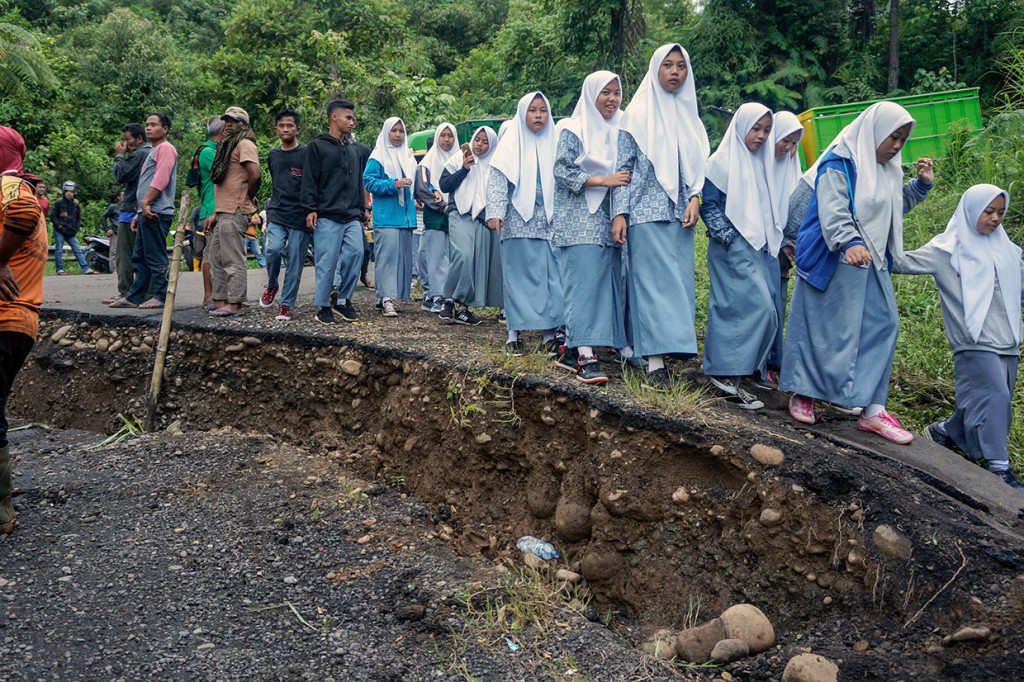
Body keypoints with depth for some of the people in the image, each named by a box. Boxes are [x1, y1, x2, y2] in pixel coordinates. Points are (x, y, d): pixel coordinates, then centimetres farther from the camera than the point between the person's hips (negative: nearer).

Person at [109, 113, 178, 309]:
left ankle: (160, 297, -5)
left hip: (156, 212, -10)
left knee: (156, 257, -8)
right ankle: (133, 297, 14)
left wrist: (145, 202, -23)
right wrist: (139, 213, 24)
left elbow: (161, 179, -18)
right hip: (147, 213, 10)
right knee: (140, 257, 10)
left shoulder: (166, 148, -5)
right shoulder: (154, 151, 27)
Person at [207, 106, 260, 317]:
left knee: (233, 260, -9)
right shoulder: (227, 145, 23)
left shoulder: (244, 144, -9)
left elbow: (255, 175, -23)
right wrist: (216, 214, 20)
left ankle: (234, 305, -6)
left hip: (235, 213, -11)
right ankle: (220, 301, 18)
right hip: (224, 212, 11)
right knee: (217, 258, 13)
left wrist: (247, 199, -8)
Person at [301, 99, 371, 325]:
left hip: (353, 216, 5)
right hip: (327, 216, -4)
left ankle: (344, 300, 6)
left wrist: (362, 209, 25)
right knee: (326, 261, -5)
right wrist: (310, 209, -8)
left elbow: (361, 180, 29)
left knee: (355, 253, -9)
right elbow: (309, 180, -2)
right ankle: (323, 306, 6)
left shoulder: (357, 149, 19)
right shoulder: (317, 146, 4)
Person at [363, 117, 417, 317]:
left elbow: (416, 181, 28)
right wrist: (394, 184, -18)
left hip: (406, 215, 7)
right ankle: (386, 299, -16)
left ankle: (386, 296, 13)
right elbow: (369, 181, -9)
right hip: (386, 216, -7)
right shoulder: (378, 156, -1)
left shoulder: (408, 156, 19)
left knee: (404, 256, 6)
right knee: (387, 255, -13)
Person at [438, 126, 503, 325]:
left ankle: (462, 307, 2)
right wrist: (464, 169, -6)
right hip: (461, 216, -3)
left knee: (479, 262, -2)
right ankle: (450, 300, -13)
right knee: (463, 255, -23)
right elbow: (443, 185, 2)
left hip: (484, 219, 3)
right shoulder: (458, 160, 11)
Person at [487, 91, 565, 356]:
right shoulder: (510, 145, 8)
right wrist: (495, 213, -13)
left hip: (551, 222, 2)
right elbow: (497, 182, 0)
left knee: (552, 276, -4)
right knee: (518, 276, -2)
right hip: (518, 223, -2)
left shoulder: (555, 144, 15)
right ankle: (514, 334, 3)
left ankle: (549, 333, 1)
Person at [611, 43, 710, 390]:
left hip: (680, 212, 5)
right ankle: (655, 361, -11)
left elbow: (697, 163, 17)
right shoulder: (638, 113, 1)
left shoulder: (688, 114, 16)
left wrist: (694, 197, 0)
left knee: (679, 279, 2)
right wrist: (619, 212, -10)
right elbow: (622, 165, -2)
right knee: (655, 280, -10)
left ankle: (667, 346, 8)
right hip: (647, 211, -5)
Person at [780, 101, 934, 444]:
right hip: (833, 262, -8)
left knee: (882, 324, 2)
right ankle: (802, 393, 18)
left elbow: (895, 207, 29)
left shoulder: (887, 169, 16)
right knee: (821, 327, 1)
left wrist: (921, 185, 14)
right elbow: (833, 210, -25)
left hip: (872, 263, 8)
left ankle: (872, 409, 5)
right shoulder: (840, 163, -11)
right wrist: (849, 243, -41)